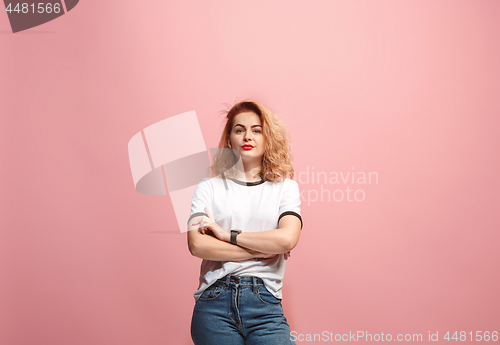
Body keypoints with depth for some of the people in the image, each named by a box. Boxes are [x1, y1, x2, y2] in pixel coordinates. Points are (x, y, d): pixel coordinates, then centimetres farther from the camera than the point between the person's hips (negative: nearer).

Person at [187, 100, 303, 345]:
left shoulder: (285, 187, 8)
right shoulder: (209, 187, 7)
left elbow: (287, 239, -9)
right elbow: (197, 245, -7)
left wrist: (229, 235, -6)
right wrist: (262, 250, -6)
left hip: (264, 304, 0)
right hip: (214, 300, 0)